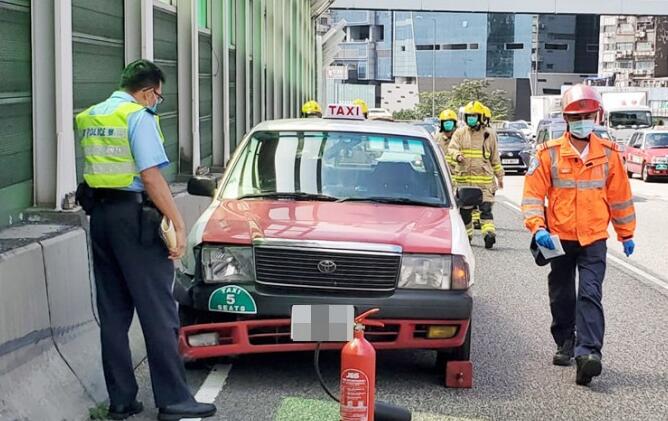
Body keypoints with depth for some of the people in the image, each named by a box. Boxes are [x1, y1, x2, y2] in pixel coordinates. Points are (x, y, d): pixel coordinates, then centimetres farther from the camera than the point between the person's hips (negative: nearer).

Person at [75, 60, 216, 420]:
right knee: (158, 313, -3)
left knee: (113, 314, 10)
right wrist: (178, 225, -16)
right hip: (133, 217, -8)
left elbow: (95, 170, 15)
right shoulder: (140, 117, -11)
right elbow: (151, 177, -17)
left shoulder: (89, 118, 15)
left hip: (99, 215, 8)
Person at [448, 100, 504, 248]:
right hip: (464, 178, 2)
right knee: (465, 209, 8)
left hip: (484, 178, -1)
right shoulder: (460, 133, 9)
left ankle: (489, 232, -21)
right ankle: (466, 235, 20)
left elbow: (495, 157, 15)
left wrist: (499, 176, 16)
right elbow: (452, 148, -3)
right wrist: (457, 155, -26)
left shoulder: (489, 135, 9)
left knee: (486, 207, -13)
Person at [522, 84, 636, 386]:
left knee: (590, 295, -13)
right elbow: (533, 194, -3)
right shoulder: (549, 154, -4)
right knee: (561, 297, 13)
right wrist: (538, 228, -16)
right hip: (560, 238, 1)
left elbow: (620, 196, 9)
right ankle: (565, 344, 32)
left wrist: (626, 234, 14)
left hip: (594, 239, -1)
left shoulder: (608, 154, 1)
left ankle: (588, 352, -19)